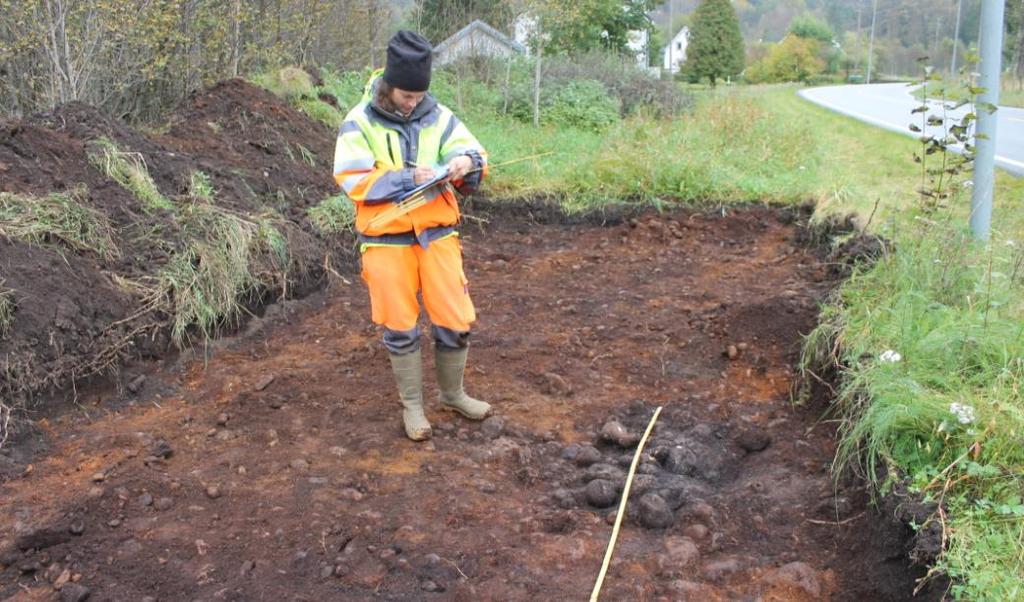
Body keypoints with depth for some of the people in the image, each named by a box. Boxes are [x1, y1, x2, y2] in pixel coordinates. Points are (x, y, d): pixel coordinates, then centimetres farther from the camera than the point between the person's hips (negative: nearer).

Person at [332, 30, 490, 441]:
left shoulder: (439, 117, 2)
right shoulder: (359, 124, -7)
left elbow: (476, 156, 1)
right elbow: (352, 181, -16)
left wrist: (466, 163, -23)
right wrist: (410, 177, -22)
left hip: (437, 234, 3)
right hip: (386, 241, -2)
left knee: (455, 320, 5)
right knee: (400, 328, 7)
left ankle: (453, 393, 29)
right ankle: (412, 404, 26)